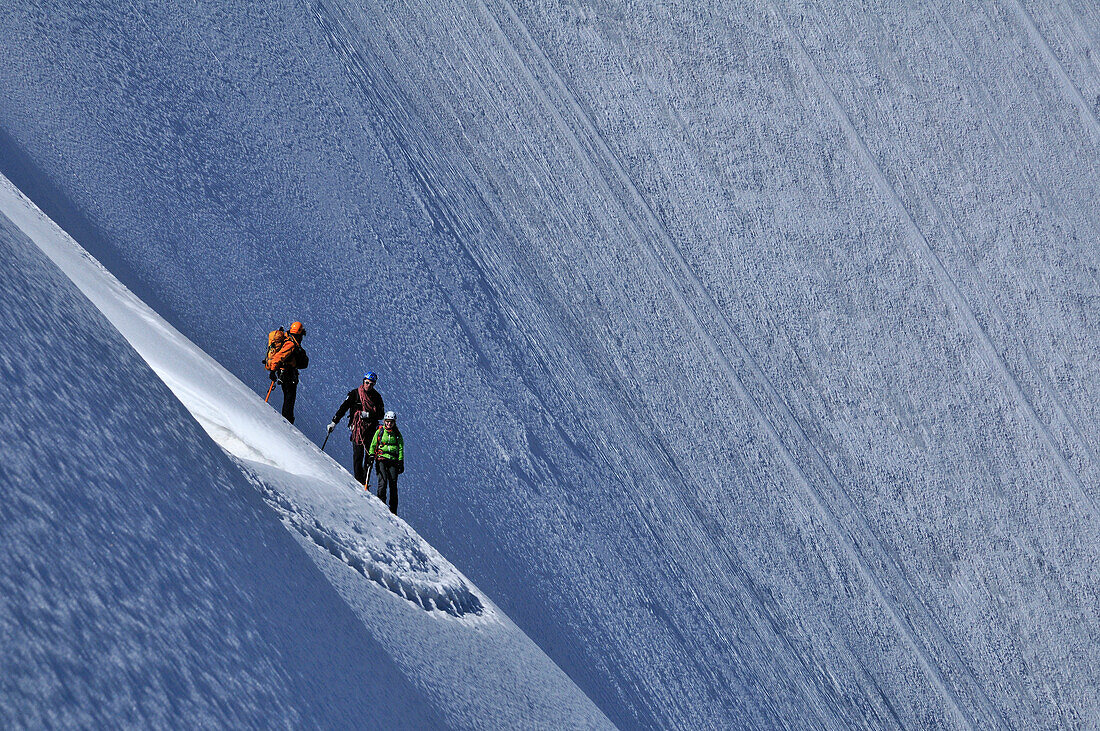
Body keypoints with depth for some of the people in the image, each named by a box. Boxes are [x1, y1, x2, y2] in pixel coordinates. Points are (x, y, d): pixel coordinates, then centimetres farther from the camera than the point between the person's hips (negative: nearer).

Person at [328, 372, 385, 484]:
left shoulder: (377, 397, 8)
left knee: (370, 455, -1)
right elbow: (343, 408, -1)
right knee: (358, 455, -7)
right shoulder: (355, 394, 2)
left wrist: (368, 414, -12)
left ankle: (366, 481, 7)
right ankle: (358, 481, -5)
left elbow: (381, 414, 5)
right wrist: (334, 422, -8)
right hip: (357, 427, -2)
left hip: (371, 429, 2)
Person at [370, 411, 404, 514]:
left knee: (393, 483, -7)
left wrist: (401, 462, 6)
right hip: (381, 459, -1)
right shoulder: (380, 431, 8)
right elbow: (373, 445, 12)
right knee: (383, 480, -20)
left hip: (393, 460, 1)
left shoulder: (397, 434, 12)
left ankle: (393, 510, -4)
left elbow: (401, 449, 13)